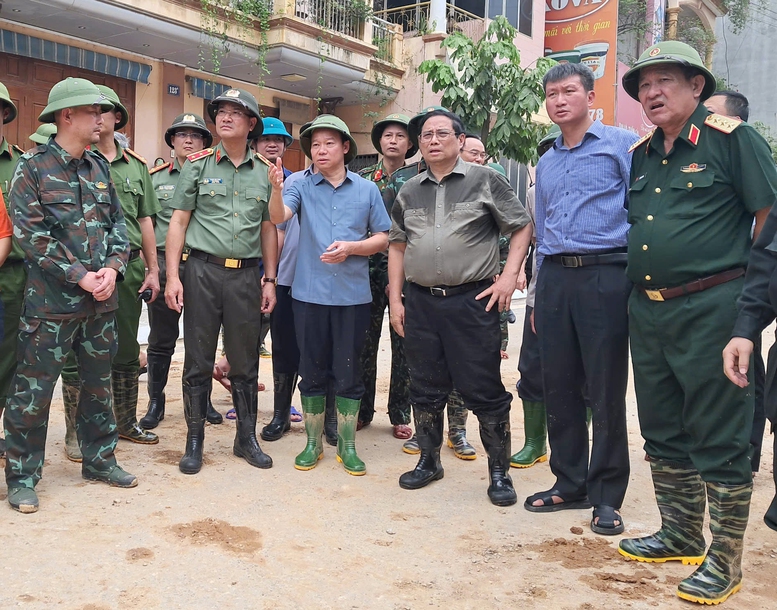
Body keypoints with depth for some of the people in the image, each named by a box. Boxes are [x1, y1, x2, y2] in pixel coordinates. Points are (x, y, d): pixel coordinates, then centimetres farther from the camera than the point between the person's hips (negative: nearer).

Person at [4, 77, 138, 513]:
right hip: (52, 301, -5)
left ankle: (100, 459, 30)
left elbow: (118, 223, 10)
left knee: (98, 384, 15)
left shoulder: (100, 168, 10)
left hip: (102, 300, 6)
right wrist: (81, 277, -16)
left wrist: (112, 268, -7)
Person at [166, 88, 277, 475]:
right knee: (198, 361, 4)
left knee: (245, 362, 9)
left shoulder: (264, 173, 10)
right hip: (203, 271, -2)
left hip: (247, 275, 2)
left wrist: (270, 279, 8)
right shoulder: (198, 165, 4)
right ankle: (194, 441, 16)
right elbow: (178, 222, 1)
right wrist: (173, 276, -7)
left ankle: (246, 437, 22)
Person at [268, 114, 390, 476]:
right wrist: (276, 188, -34)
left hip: (353, 294, 0)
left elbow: (382, 238, 7)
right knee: (312, 372, 9)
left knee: (348, 372, 7)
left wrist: (351, 247, -11)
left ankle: (347, 446, 20)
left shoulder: (367, 189, 6)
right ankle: (313, 443, 22)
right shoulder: (302, 187, 4)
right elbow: (278, 217, -14)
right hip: (310, 293, 0)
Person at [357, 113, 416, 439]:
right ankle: (363, 409, 17)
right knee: (365, 342, 4)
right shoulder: (363, 179, 8)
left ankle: (400, 414, 15)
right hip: (369, 269, 1)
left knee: (403, 345, 4)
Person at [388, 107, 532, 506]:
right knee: (425, 389, 12)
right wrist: (395, 298, 10)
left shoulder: (484, 180, 1)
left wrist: (509, 276, -8)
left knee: (484, 390, 0)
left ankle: (499, 472, 14)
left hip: (472, 300, -4)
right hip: (420, 301, 4)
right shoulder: (409, 191, 13)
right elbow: (397, 245, 17)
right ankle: (429, 461, 29)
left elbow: (521, 227, 2)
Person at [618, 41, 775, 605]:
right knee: (664, 434, 15)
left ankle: (724, 560, 14)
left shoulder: (731, 139, -5)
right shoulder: (639, 156, 14)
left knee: (720, 441, 1)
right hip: (647, 312, 7)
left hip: (710, 310, -7)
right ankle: (681, 535, 31)